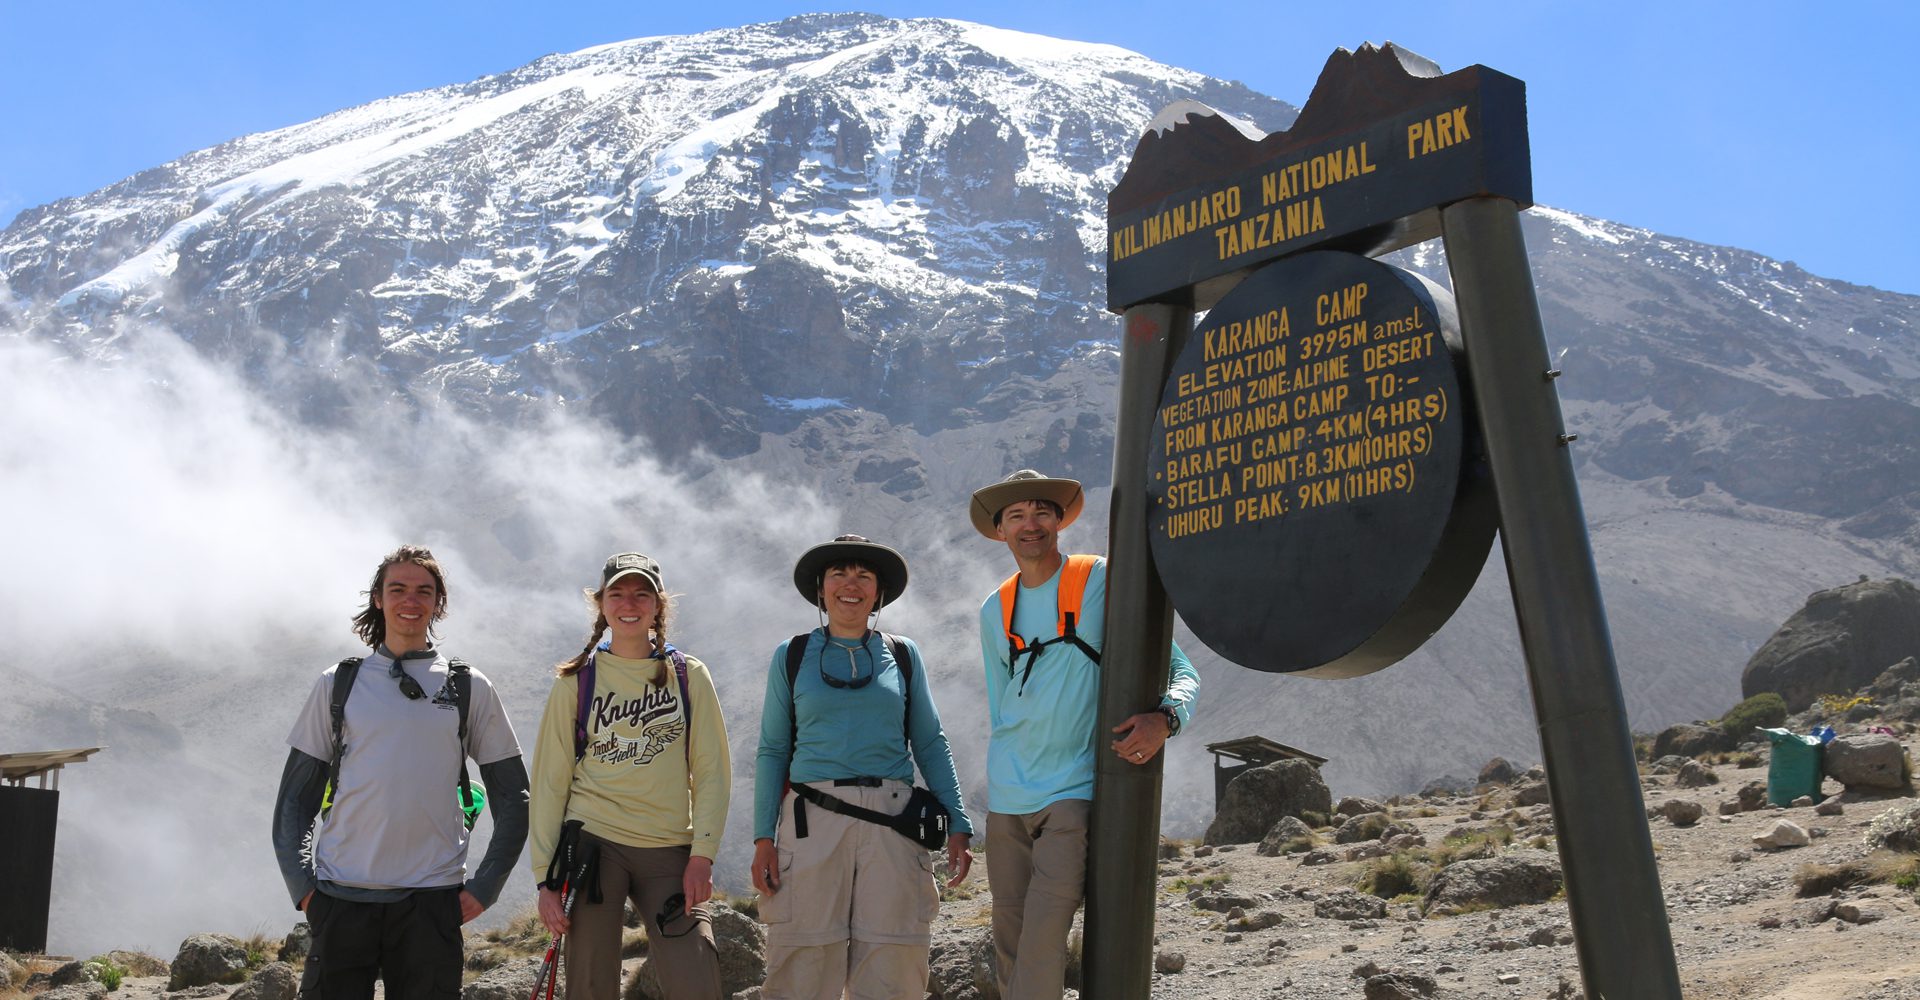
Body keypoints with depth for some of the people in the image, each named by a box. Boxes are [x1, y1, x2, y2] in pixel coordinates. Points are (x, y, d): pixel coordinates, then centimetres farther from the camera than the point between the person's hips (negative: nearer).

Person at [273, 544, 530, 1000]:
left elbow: (512, 797, 9)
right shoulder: (338, 684, 8)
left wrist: (484, 887, 1)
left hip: (431, 899, 0)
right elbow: (295, 797, 10)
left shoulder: (469, 689, 6)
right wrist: (302, 885, 0)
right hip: (341, 897, 0)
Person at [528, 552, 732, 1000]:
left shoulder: (690, 676, 6)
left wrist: (702, 854, -7)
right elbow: (550, 780, 4)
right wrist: (545, 875, -1)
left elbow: (712, 771, 4)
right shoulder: (576, 682, 5)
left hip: (670, 850, 1)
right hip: (593, 842, 0)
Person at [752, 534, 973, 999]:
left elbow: (930, 744, 11)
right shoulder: (792, 656, 9)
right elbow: (773, 750, 8)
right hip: (813, 820, -1)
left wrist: (958, 824, 2)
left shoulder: (903, 655, 11)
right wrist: (763, 837, -1)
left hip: (892, 821, 1)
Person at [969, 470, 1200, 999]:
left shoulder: (1103, 581, -3)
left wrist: (1165, 717, -23)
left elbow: (1182, 673, -3)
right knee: (1009, 943, 8)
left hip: (1073, 794, -5)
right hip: (1006, 798, 5)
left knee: (1043, 947, -14)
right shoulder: (995, 611, 11)